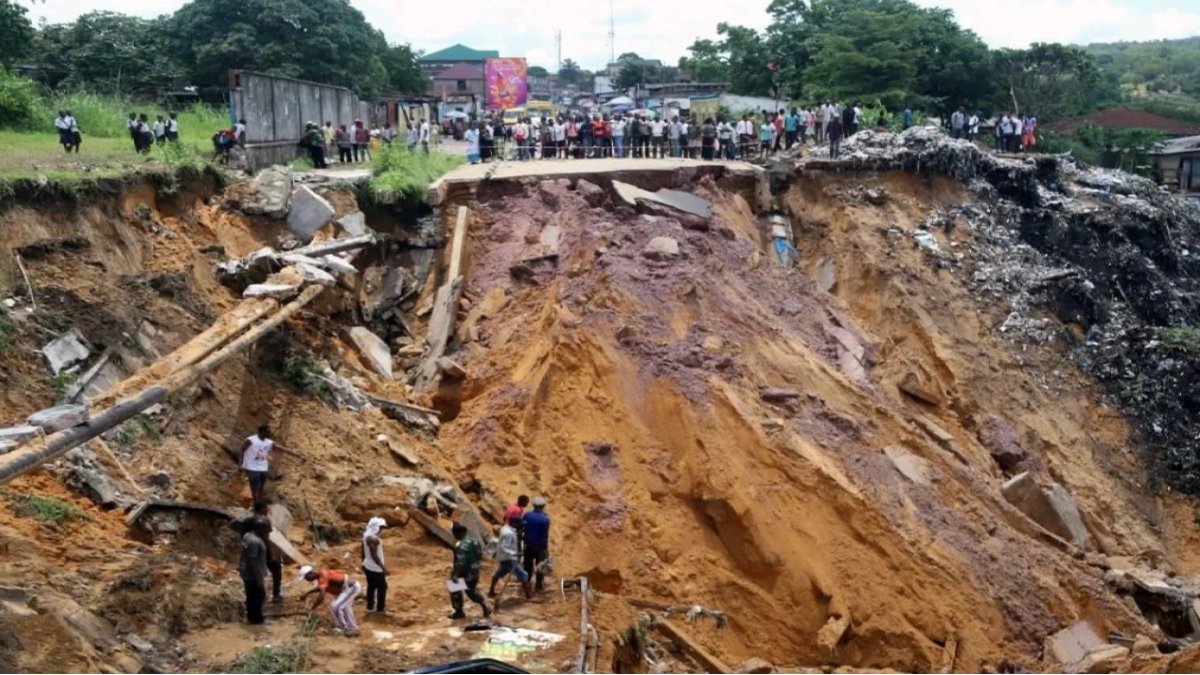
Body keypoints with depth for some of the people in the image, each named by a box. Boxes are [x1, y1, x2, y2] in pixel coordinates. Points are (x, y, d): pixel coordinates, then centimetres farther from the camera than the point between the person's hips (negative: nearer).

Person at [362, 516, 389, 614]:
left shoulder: (366, 534, 2)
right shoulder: (373, 538, -27)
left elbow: (363, 551, 12)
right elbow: (374, 555, -27)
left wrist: (363, 563, 24)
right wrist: (383, 567, -22)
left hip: (368, 566, 9)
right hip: (376, 568, -9)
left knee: (371, 587, 19)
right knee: (382, 587, 6)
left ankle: (370, 608, 28)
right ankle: (380, 609, 14)